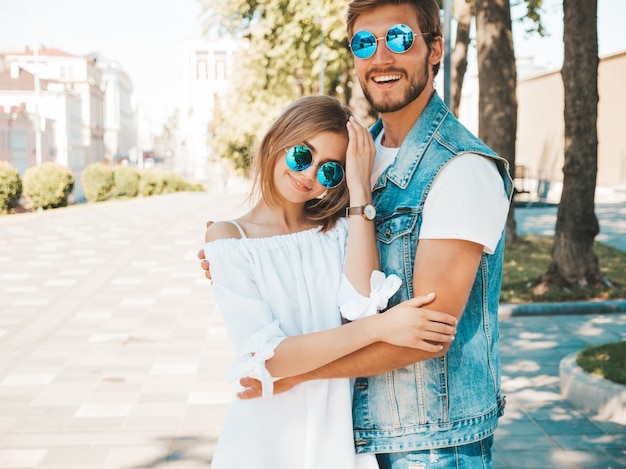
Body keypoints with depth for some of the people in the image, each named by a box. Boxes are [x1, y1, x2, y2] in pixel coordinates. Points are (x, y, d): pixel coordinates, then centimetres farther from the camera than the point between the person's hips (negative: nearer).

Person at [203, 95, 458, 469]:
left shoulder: (340, 231, 1)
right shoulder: (229, 239, -7)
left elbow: (361, 306, -19)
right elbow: (265, 358, -18)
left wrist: (360, 193, -14)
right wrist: (378, 328, -26)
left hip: (339, 430, 3)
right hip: (266, 436, -2)